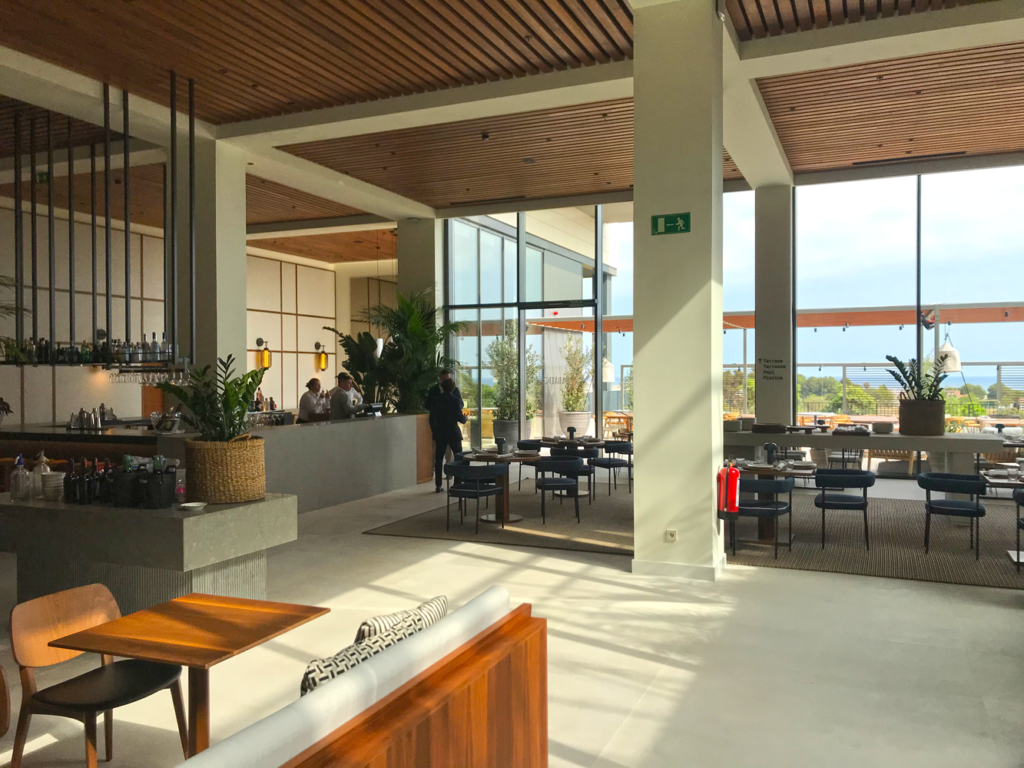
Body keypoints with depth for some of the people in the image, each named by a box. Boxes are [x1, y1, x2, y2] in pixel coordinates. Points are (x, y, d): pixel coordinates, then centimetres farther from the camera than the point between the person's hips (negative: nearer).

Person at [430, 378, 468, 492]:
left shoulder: (435, 399, -1)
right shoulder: (456, 400, -11)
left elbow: (432, 417, 3)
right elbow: (460, 418, -13)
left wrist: (433, 431, 15)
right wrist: (465, 418, 9)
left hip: (439, 434, 3)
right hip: (454, 433, -3)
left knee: (438, 460, 7)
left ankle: (438, 486, 6)